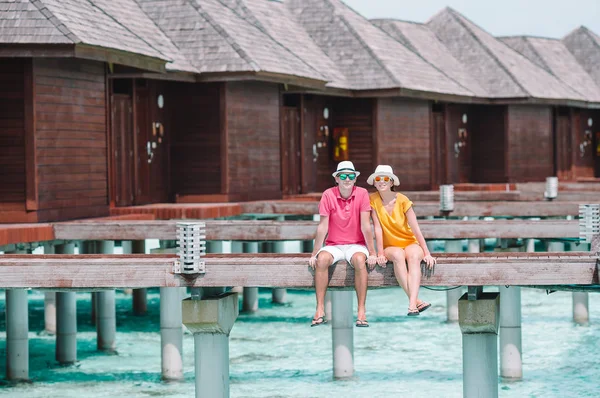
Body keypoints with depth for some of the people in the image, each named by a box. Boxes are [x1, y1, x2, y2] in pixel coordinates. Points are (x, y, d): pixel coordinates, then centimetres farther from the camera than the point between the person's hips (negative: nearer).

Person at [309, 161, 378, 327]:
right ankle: (320, 311, -29)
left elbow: (365, 226, -9)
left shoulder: (362, 194, -5)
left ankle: (361, 312, -31)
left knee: (360, 260, -34)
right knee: (322, 259, -31)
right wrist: (314, 254, -9)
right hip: (333, 245, 1)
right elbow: (322, 227, -5)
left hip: (356, 244, -1)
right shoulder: (328, 195, -4)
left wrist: (372, 253, -12)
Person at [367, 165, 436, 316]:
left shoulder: (402, 200, -9)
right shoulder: (373, 200, -6)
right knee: (398, 255, -35)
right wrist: (380, 254, -16)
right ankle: (416, 301, -41)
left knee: (414, 256, -34)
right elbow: (378, 228, -9)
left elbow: (415, 229, -11)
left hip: (410, 243, 0)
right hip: (390, 246, 0)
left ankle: (412, 304, -50)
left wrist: (427, 253, -14)